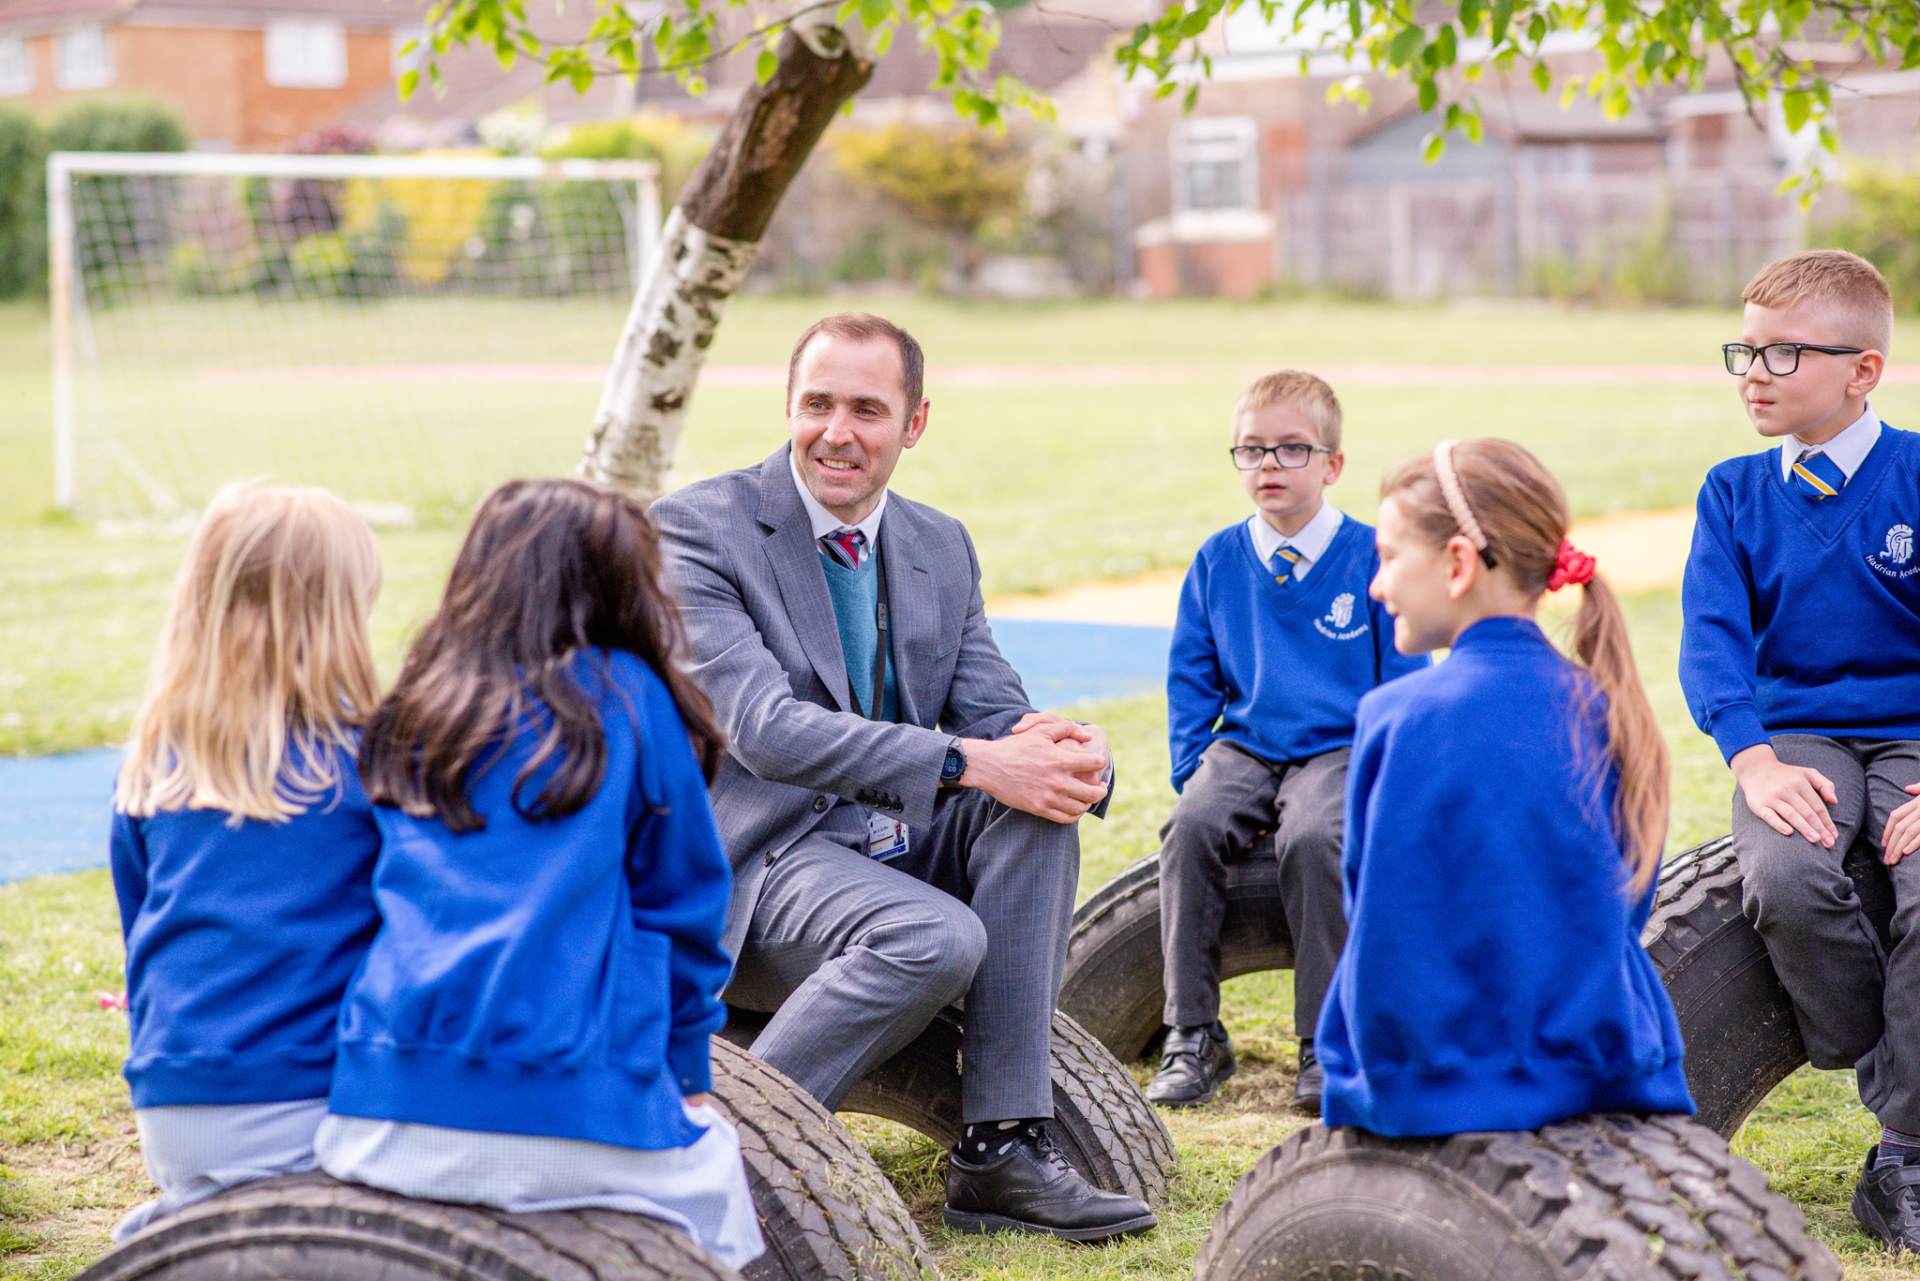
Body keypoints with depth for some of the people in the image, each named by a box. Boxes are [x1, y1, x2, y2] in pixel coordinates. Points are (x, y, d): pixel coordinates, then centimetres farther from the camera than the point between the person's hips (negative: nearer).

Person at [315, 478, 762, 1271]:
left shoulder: (409, 715, 15)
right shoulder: (628, 698, 4)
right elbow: (681, 907, 8)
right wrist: (688, 1075, 19)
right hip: (576, 1112, -4)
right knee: (711, 1166, 22)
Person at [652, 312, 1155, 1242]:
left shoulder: (941, 550, 11)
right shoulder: (699, 527, -10)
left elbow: (995, 717, 5)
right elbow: (764, 727, -21)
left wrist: (1072, 756, -21)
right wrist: (965, 762, -29)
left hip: (901, 848, 7)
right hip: (758, 857, -6)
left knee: (1037, 801, -22)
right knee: (936, 938, -33)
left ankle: (1002, 1147, -21)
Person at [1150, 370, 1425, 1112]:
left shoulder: (1370, 557, 0)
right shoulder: (1217, 561, 8)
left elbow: (1403, 679, 2)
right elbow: (1191, 679, 13)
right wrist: (1191, 768, 0)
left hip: (1339, 750, -3)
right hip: (1244, 745, 3)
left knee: (1313, 837, -33)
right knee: (1190, 827, -27)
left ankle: (1325, 1043, -22)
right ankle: (1193, 1036, -18)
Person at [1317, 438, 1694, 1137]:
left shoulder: (1399, 719, -13)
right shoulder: (1607, 713, 3)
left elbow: (1383, 939, -10)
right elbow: (1622, 920, 11)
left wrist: (1360, 1086, 2)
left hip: (1440, 1098, -5)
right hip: (1607, 1077, 5)